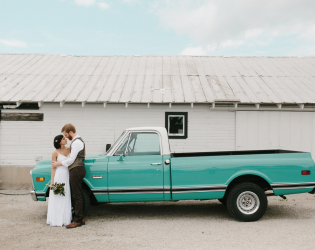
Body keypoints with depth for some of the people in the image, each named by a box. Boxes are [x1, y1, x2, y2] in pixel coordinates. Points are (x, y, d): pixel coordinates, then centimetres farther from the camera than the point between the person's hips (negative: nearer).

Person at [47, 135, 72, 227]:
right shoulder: (55, 153, -5)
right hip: (59, 176, -4)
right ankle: (57, 220, 11)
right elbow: (53, 168, -3)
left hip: (68, 176, 5)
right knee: (57, 199, 2)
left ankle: (65, 219, 19)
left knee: (66, 199, 10)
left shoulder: (69, 149, 6)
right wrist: (52, 182, -7)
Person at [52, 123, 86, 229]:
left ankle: (78, 220, 2)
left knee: (76, 196, -5)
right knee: (74, 195, 13)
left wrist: (58, 163, -7)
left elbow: (71, 159, -17)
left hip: (76, 170, -10)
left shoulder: (76, 142, -14)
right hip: (76, 170, 10)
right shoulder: (78, 140, 17)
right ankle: (80, 218, 19)